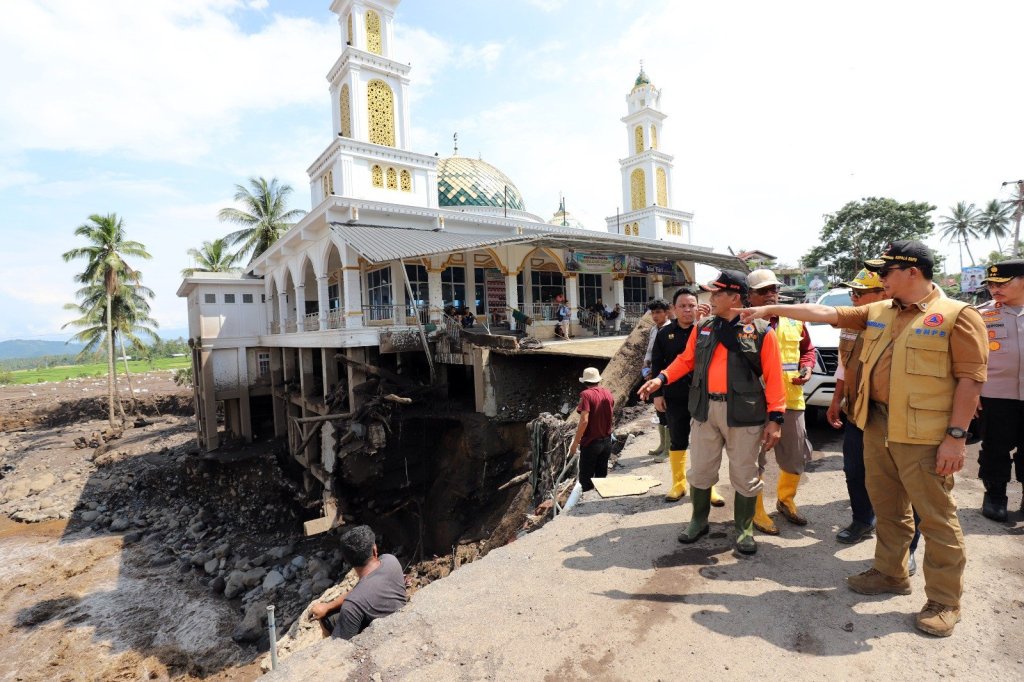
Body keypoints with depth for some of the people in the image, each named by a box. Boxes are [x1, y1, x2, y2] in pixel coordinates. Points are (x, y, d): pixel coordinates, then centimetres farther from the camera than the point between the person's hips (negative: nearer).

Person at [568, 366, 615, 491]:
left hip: (591, 443, -6)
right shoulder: (608, 393, 2)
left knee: (586, 480, 4)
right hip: (606, 442, 6)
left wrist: (575, 443, -17)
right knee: (602, 476, 16)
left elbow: (584, 421, -23)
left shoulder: (586, 394, -17)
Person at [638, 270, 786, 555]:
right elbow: (686, 360, 13)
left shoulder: (761, 332, -6)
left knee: (744, 476, 10)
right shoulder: (703, 328, 7)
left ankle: (744, 529, 30)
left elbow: (773, 378, -7)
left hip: (743, 413, -4)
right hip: (705, 409, 4)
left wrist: (775, 418, -10)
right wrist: (662, 378, -1)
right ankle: (699, 521, 33)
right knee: (700, 471, 13)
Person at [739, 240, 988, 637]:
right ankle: (890, 574, 34)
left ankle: (944, 602, 20)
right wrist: (771, 310, 8)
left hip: (924, 435, -6)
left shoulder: (957, 316, -8)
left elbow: (971, 378, -11)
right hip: (877, 427, 6)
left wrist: (956, 436, -15)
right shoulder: (877, 313, 10)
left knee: (936, 518, 5)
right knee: (887, 509, 18)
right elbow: (826, 313, 11)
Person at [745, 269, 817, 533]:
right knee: (754, 459, 4)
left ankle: (786, 500, 41)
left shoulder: (794, 320, 10)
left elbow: (807, 349, 20)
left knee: (796, 456, 18)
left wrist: (807, 367, 2)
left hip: (791, 400, 6)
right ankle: (756, 511, 20)